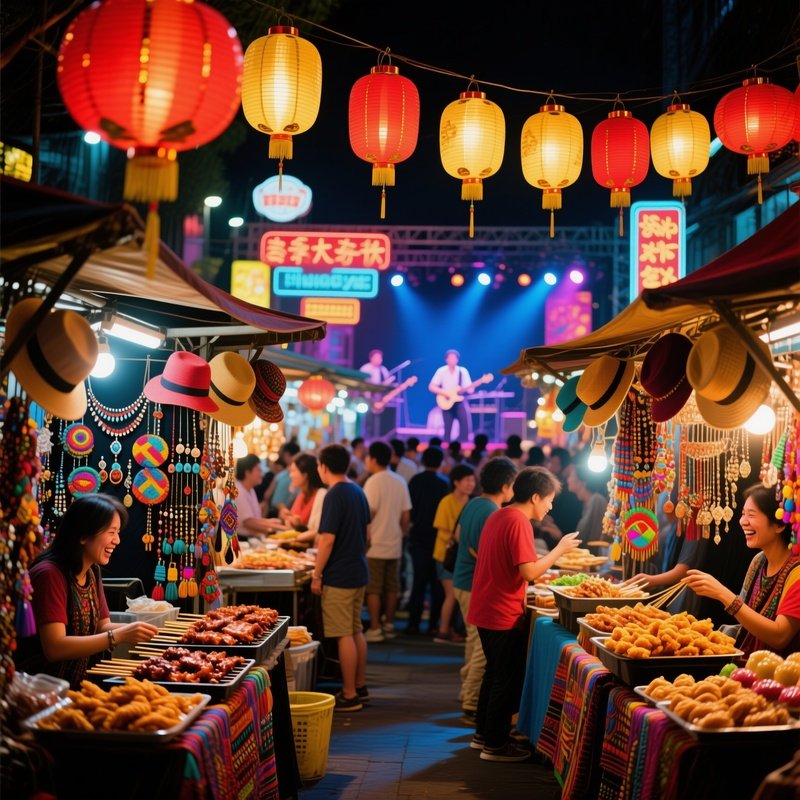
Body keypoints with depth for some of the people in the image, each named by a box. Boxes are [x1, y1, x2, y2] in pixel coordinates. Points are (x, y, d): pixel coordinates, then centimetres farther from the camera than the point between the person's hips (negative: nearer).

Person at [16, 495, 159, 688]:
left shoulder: (92, 572, 7)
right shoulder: (49, 574, -19)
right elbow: (54, 648, -25)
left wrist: (131, 629, -8)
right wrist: (119, 636, -28)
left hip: (77, 685, 8)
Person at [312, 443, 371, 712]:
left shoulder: (335, 496, -16)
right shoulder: (358, 491, 10)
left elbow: (327, 539, -19)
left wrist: (317, 575, -13)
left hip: (339, 576, -9)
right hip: (359, 572, 9)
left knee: (344, 636, -3)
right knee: (356, 631, 16)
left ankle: (350, 696, 1)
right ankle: (360, 687, 25)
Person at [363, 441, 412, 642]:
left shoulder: (374, 482, -13)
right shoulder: (400, 482, 7)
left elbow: (368, 513, -16)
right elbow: (406, 516, 8)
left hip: (374, 545, -6)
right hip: (394, 545, 6)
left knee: (373, 589, -1)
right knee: (391, 588, 13)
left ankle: (375, 629, 0)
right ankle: (389, 626, 20)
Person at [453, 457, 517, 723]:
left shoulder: (472, 504, 7)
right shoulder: (492, 513, -21)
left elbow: (458, 534, 21)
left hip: (462, 582, 10)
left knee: (474, 641, 21)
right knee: (483, 648, -4)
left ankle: (467, 694, 30)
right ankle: (472, 705, 0)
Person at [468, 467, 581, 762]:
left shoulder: (498, 516, 11)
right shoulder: (518, 522, -19)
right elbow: (529, 571, -24)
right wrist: (559, 549, -13)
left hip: (485, 611, 10)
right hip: (504, 616, -10)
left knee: (495, 674, 21)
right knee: (508, 680, 1)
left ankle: (483, 734, 30)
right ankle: (495, 745, 9)